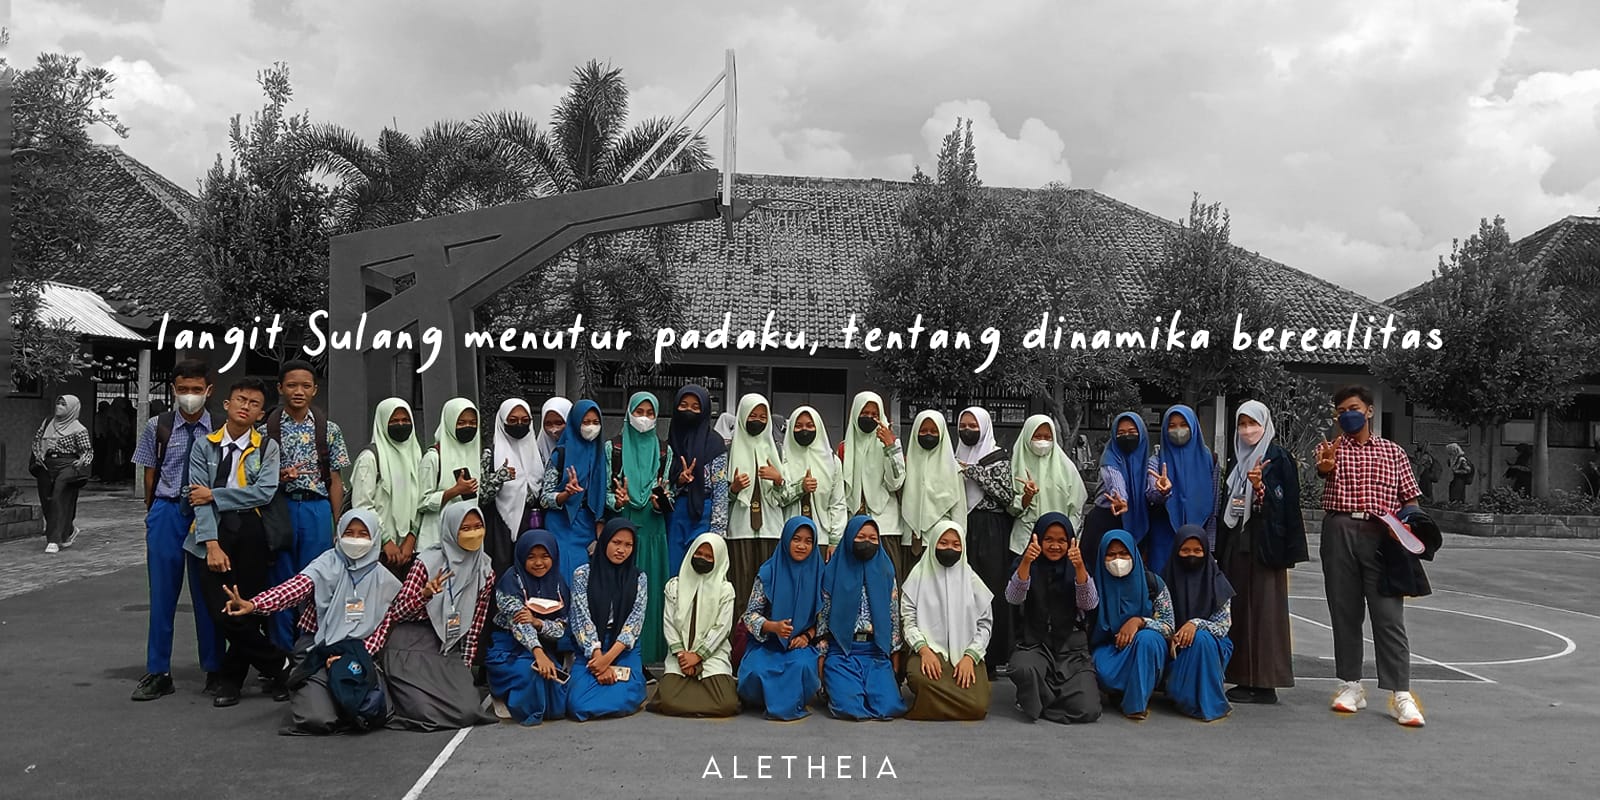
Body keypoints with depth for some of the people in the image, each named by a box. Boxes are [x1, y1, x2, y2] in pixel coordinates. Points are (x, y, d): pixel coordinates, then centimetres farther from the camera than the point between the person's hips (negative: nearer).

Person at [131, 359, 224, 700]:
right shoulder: (157, 427, 2)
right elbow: (150, 475, 8)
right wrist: (155, 514, 9)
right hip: (166, 512, 1)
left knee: (207, 593, 6)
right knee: (162, 593, 6)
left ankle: (214, 671, 16)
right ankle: (158, 672, 15)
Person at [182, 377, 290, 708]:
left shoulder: (266, 447, 6)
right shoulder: (205, 446, 8)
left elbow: (265, 492, -8)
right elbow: (199, 498, -2)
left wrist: (214, 495, -9)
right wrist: (212, 544, -13)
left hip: (250, 534, 0)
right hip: (214, 533, 1)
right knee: (222, 612, -8)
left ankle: (231, 680, 18)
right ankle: (277, 667, 6)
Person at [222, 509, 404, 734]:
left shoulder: (385, 582, 5)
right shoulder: (328, 565, -4)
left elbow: (383, 630, 2)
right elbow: (294, 587, -22)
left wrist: (356, 657, -15)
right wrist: (253, 605, -40)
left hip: (359, 655, 2)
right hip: (317, 650, -2)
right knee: (317, 719, -22)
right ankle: (303, 692, 15)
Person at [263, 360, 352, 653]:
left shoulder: (329, 430, 5)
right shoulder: (267, 429, 4)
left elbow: (336, 481, 6)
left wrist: (336, 525, 3)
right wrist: (278, 477, -15)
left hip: (317, 510, 0)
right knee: (281, 583, 5)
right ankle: (283, 655, 16)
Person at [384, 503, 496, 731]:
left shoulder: (485, 573, 6)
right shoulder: (427, 562, -7)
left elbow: (476, 625, 11)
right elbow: (398, 613, -9)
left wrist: (466, 666, 7)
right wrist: (426, 593, -26)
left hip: (451, 651, 4)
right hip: (412, 647, -4)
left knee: (467, 713, -17)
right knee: (426, 712, -21)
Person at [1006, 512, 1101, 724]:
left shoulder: (1077, 569, 7)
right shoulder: (1028, 566, 4)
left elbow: (1090, 604, -13)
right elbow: (1013, 598, -16)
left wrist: (1079, 567, -30)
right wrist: (1026, 562, -33)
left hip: (1072, 647, 2)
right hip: (1034, 645, -1)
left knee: (1088, 711, -19)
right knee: (1024, 670, -37)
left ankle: (1043, 700, 11)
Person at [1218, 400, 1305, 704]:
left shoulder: (1279, 458, -3)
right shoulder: (1237, 461, 17)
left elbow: (1286, 503, -10)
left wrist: (1260, 486, -27)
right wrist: (1223, 548, 13)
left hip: (1265, 542, -7)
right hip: (1236, 542, 7)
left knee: (1264, 608, -6)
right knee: (1239, 608, 5)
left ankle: (1265, 682, -1)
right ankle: (1245, 678, 10)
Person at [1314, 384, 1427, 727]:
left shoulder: (1393, 451, 14)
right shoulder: (1330, 448, 11)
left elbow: (1410, 499, 13)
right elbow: (1323, 469, -13)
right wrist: (1325, 466, -37)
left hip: (1382, 535, 0)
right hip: (1339, 532, 1)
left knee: (1389, 614, -6)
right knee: (1344, 611, 5)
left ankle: (1401, 693, -4)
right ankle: (1351, 686, 14)